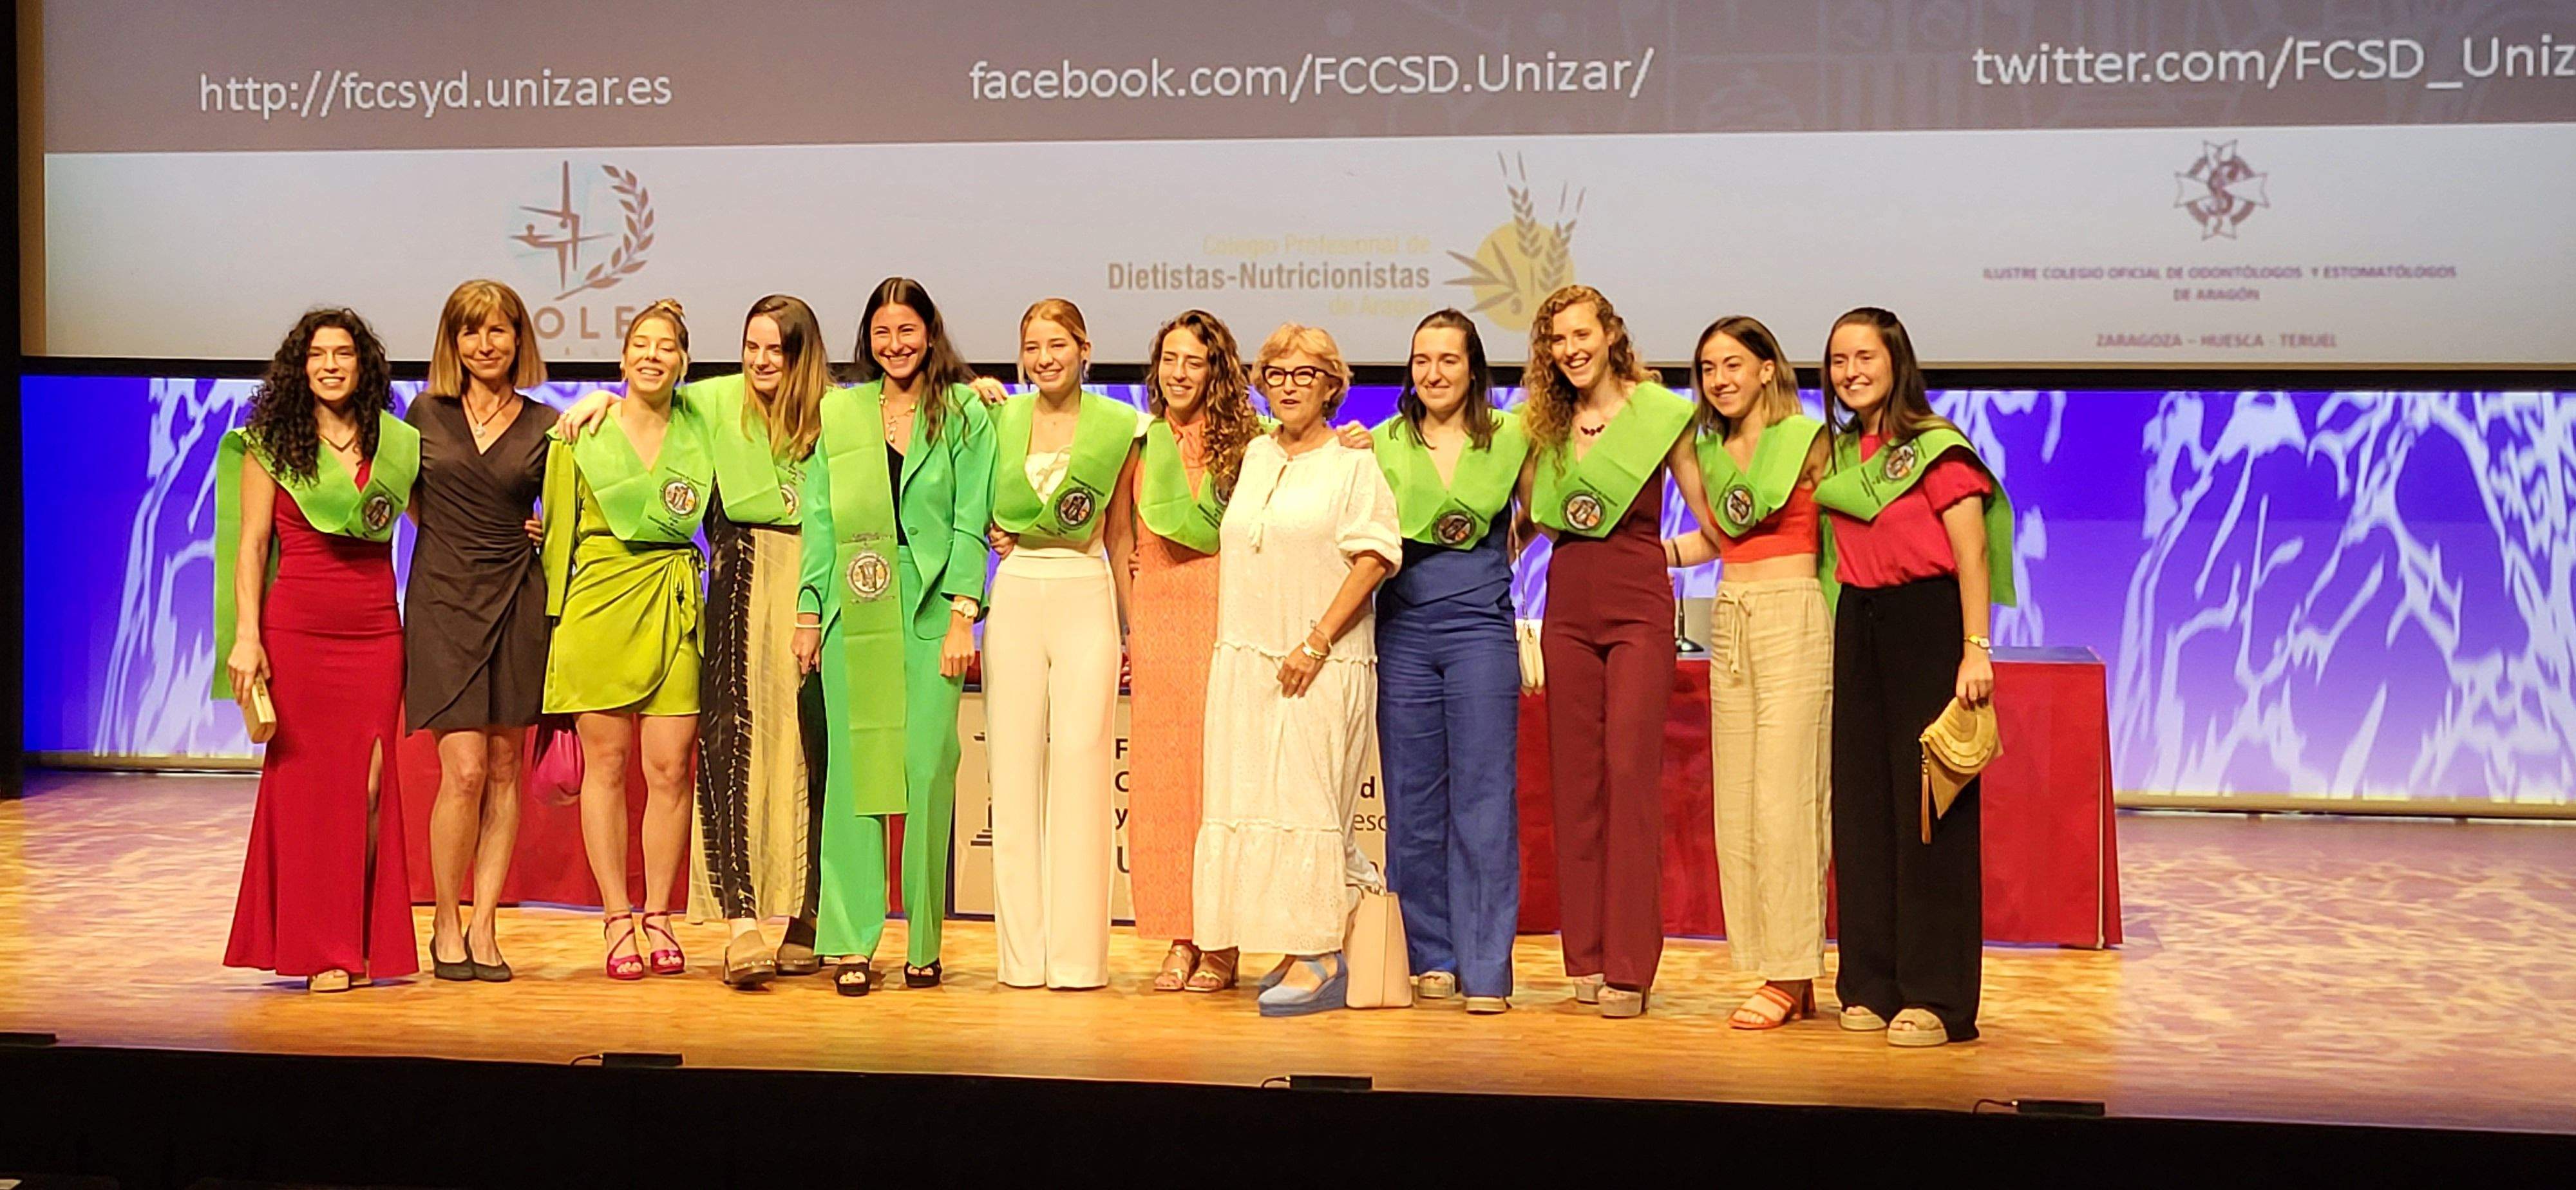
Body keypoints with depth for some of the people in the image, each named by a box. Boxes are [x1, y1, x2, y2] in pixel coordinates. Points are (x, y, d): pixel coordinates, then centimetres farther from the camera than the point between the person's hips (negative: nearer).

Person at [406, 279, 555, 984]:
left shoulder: (545, 426, 5)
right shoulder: (425, 415, 6)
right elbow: (410, 500, 18)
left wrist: (532, 533, -2)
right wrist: (456, 536, 7)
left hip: (517, 601, 1)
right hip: (443, 601, -1)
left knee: (504, 770, 4)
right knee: (465, 770, -9)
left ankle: (484, 927, 12)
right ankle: (446, 925, 7)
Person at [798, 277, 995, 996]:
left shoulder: (964, 412, 5)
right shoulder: (838, 412, 12)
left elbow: (969, 520, 0)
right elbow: (819, 520, 11)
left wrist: (962, 614, -8)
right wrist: (808, 615, 6)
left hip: (932, 608, -2)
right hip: (854, 612, 2)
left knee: (929, 767, -3)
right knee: (854, 766, 1)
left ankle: (924, 942, 7)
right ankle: (851, 942, 5)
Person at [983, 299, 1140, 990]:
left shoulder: (1117, 427, 4)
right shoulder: (1000, 419, 8)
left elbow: (1120, 536, 9)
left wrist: (1135, 625, 8)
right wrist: (989, 531, 2)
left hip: (1086, 598, -2)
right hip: (1015, 597, 2)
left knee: (1081, 765, -6)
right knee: (1015, 765, 1)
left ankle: (1078, 951, 0)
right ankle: (1022, 951, 7)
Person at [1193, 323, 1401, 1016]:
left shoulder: (1354, 462, -2)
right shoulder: (1256, 455, 16)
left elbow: (1375, 557, -10)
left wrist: (1318, 641, -16)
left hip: (1321, 665, -6)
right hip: (1245, 657, 6)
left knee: (1304, 798, -9)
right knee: (1251, 797, 4)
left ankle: (1320, 960, -5)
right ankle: (1298, 950, 11)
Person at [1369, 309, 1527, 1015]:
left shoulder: (1509, 439, 5)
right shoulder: (1382, 444, 10)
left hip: (1479, 626, -2)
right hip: (1403, 630, 2)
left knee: (1483, 798, -4)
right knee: (1412, 799, 5)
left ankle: (1486, 969, 1)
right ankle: (1433, 957, 16)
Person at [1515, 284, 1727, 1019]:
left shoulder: (1660, 413, 0)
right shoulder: (1543, 423, 12)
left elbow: (1713, 524, 4)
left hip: (1638, 606, -4)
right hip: (1568, 606, 4)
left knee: (1631, 773, -8)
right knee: (1576, 778, 5)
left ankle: (1629, 966, -4)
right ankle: (1585, 957, 12)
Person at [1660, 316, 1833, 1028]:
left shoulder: (1808, 441, -2)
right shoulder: (1710, 450, 15)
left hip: (1793, 620, -7)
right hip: (1730, 623, 7)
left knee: (1783, 797, -8)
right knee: (1736, 801, 5)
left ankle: (1791, 974, -1)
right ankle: (1784, 971, 12)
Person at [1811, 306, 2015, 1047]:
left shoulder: (1936, 446, -8)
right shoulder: (1839, 452, 13)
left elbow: (1971, 556, -12)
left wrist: (1975, 650, -20)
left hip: (1927, 624, -7)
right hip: (1857, 628, 7)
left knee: (1929, 807, -4)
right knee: (1861, 804, 8)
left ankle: (1936, 999, 1)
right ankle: (1872, 985, 17)